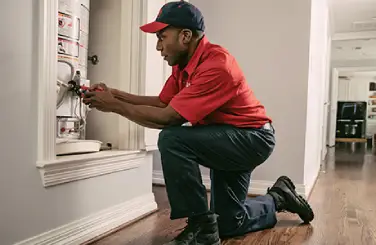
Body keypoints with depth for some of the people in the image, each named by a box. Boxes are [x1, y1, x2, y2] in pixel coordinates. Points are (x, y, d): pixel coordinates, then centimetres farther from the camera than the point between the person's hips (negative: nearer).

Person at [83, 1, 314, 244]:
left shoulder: (215, 66, -29)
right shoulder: (184, 62, 0)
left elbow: (168, 117, -30)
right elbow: (162, 102, 1)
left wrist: (115, 106, -21)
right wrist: (116, 94, -6)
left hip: (252, 138, -9)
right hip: (228, 139, 9)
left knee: (172, 139, -31)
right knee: (227, 223, 16)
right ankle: (278, 196, 38)